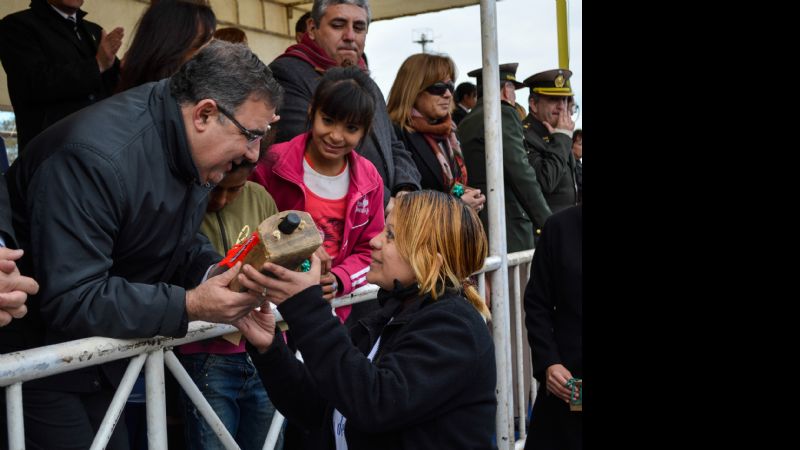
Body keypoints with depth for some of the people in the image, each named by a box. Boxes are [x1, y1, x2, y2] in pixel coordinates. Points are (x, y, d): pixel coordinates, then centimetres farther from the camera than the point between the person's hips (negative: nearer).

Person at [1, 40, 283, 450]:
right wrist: (188, 306, -34)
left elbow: (181, 243, 9)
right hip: (37, 361, -8)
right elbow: (69, 299, -31)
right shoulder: (96, 155, -30)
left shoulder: (192, 148, -2)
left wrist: (215, 271, -13)